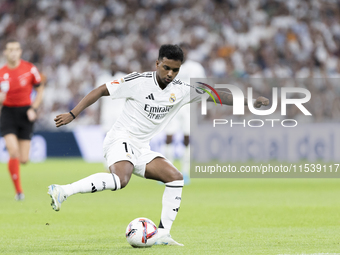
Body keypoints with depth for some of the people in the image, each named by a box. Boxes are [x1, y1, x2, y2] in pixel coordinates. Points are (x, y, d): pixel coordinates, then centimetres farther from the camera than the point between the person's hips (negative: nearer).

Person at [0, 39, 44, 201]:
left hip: (25, 113, 1)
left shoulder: (30, 69, -2)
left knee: (23, 159, -3)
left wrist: (33, 109, -2)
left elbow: (40, 89, 9)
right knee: (13, 153, -19)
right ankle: (18, 190, -8)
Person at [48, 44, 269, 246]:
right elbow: (101, 91, -8)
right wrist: (72, 114, -13)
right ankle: (62, 191, -36)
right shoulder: (138, 81, -12)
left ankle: (163, 234, -1)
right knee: (120, 179, -35)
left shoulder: (181, 90, 4)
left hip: (141, 149, 7)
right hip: (121, 139, -7)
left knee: (175, 178, -4)